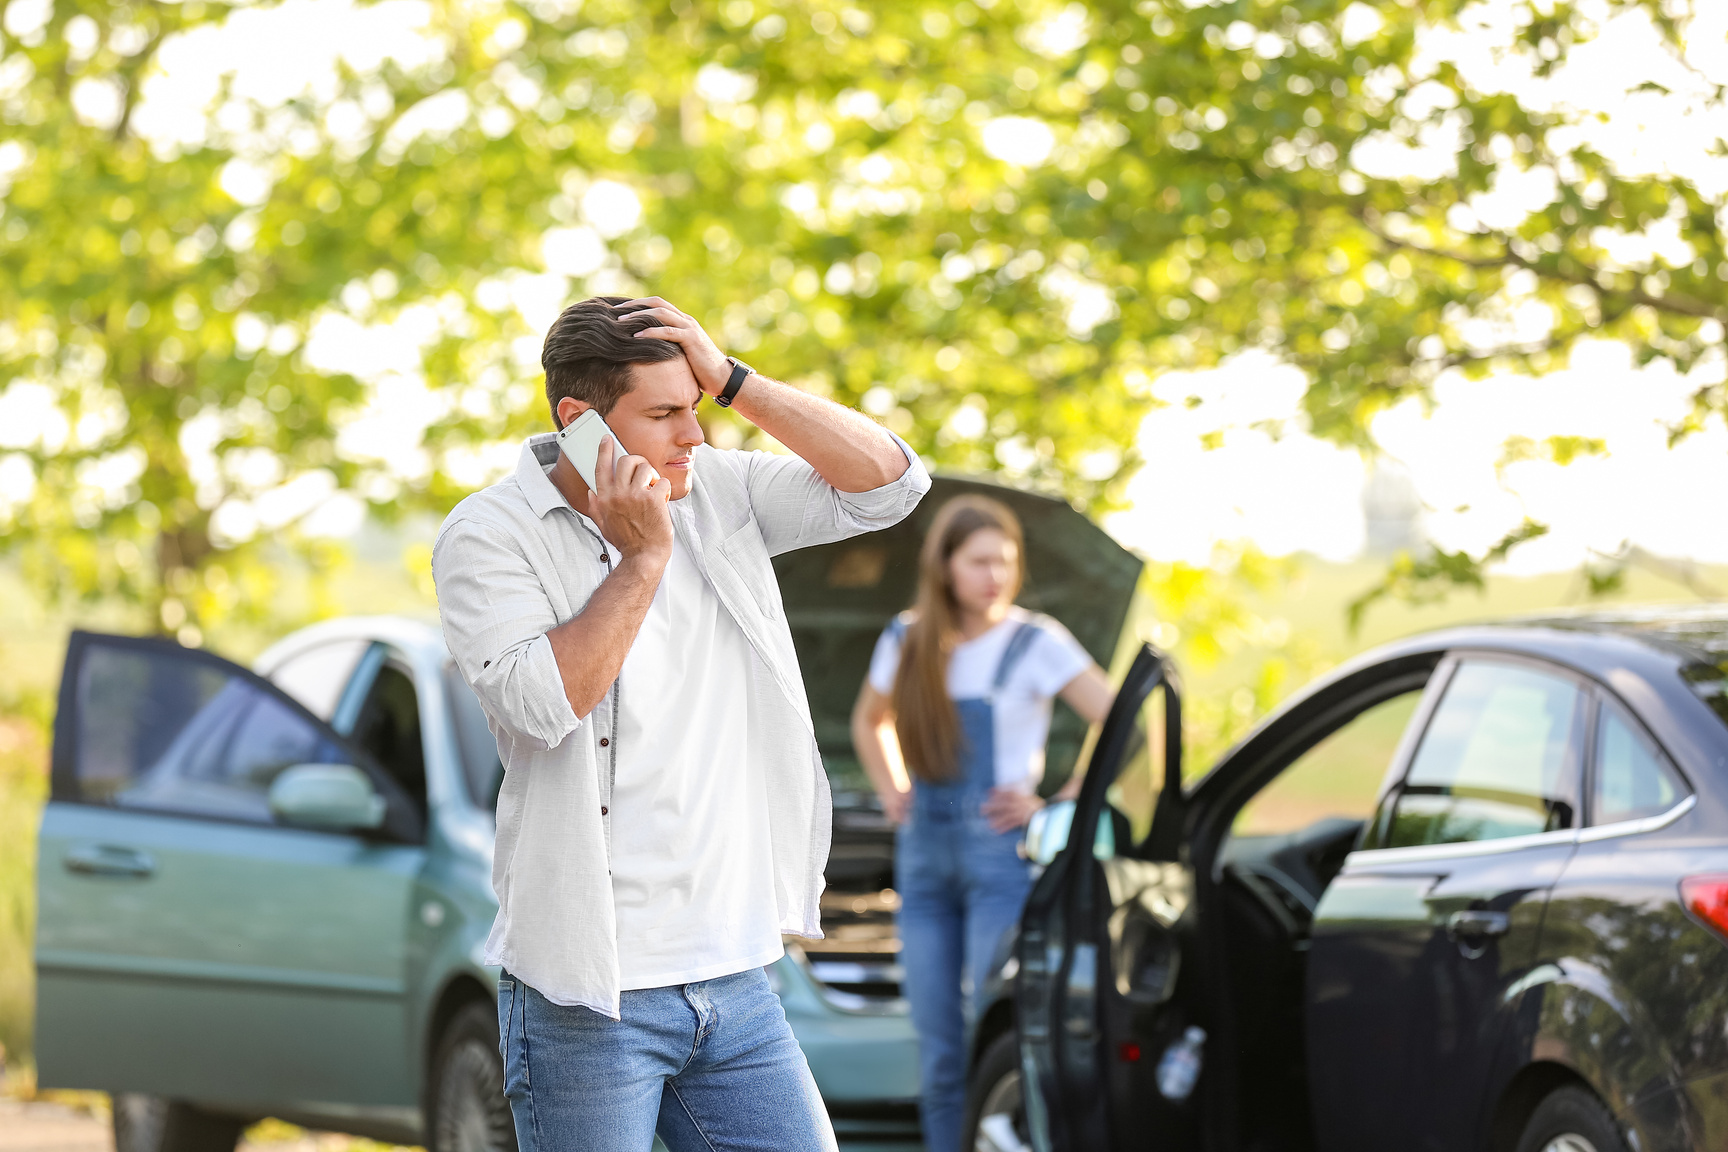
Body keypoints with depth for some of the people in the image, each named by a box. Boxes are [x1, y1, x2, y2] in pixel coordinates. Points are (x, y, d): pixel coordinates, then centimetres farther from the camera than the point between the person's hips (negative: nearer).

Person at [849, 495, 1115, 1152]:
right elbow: (869, 723, 30)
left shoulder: (1035, 644, -3)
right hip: (924, 853, 5)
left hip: (1002, 855, -5)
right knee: (938, 1054, 5)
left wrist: (1059, 805, -7)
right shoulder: (906, 643, 10)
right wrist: (892, 794, 15)